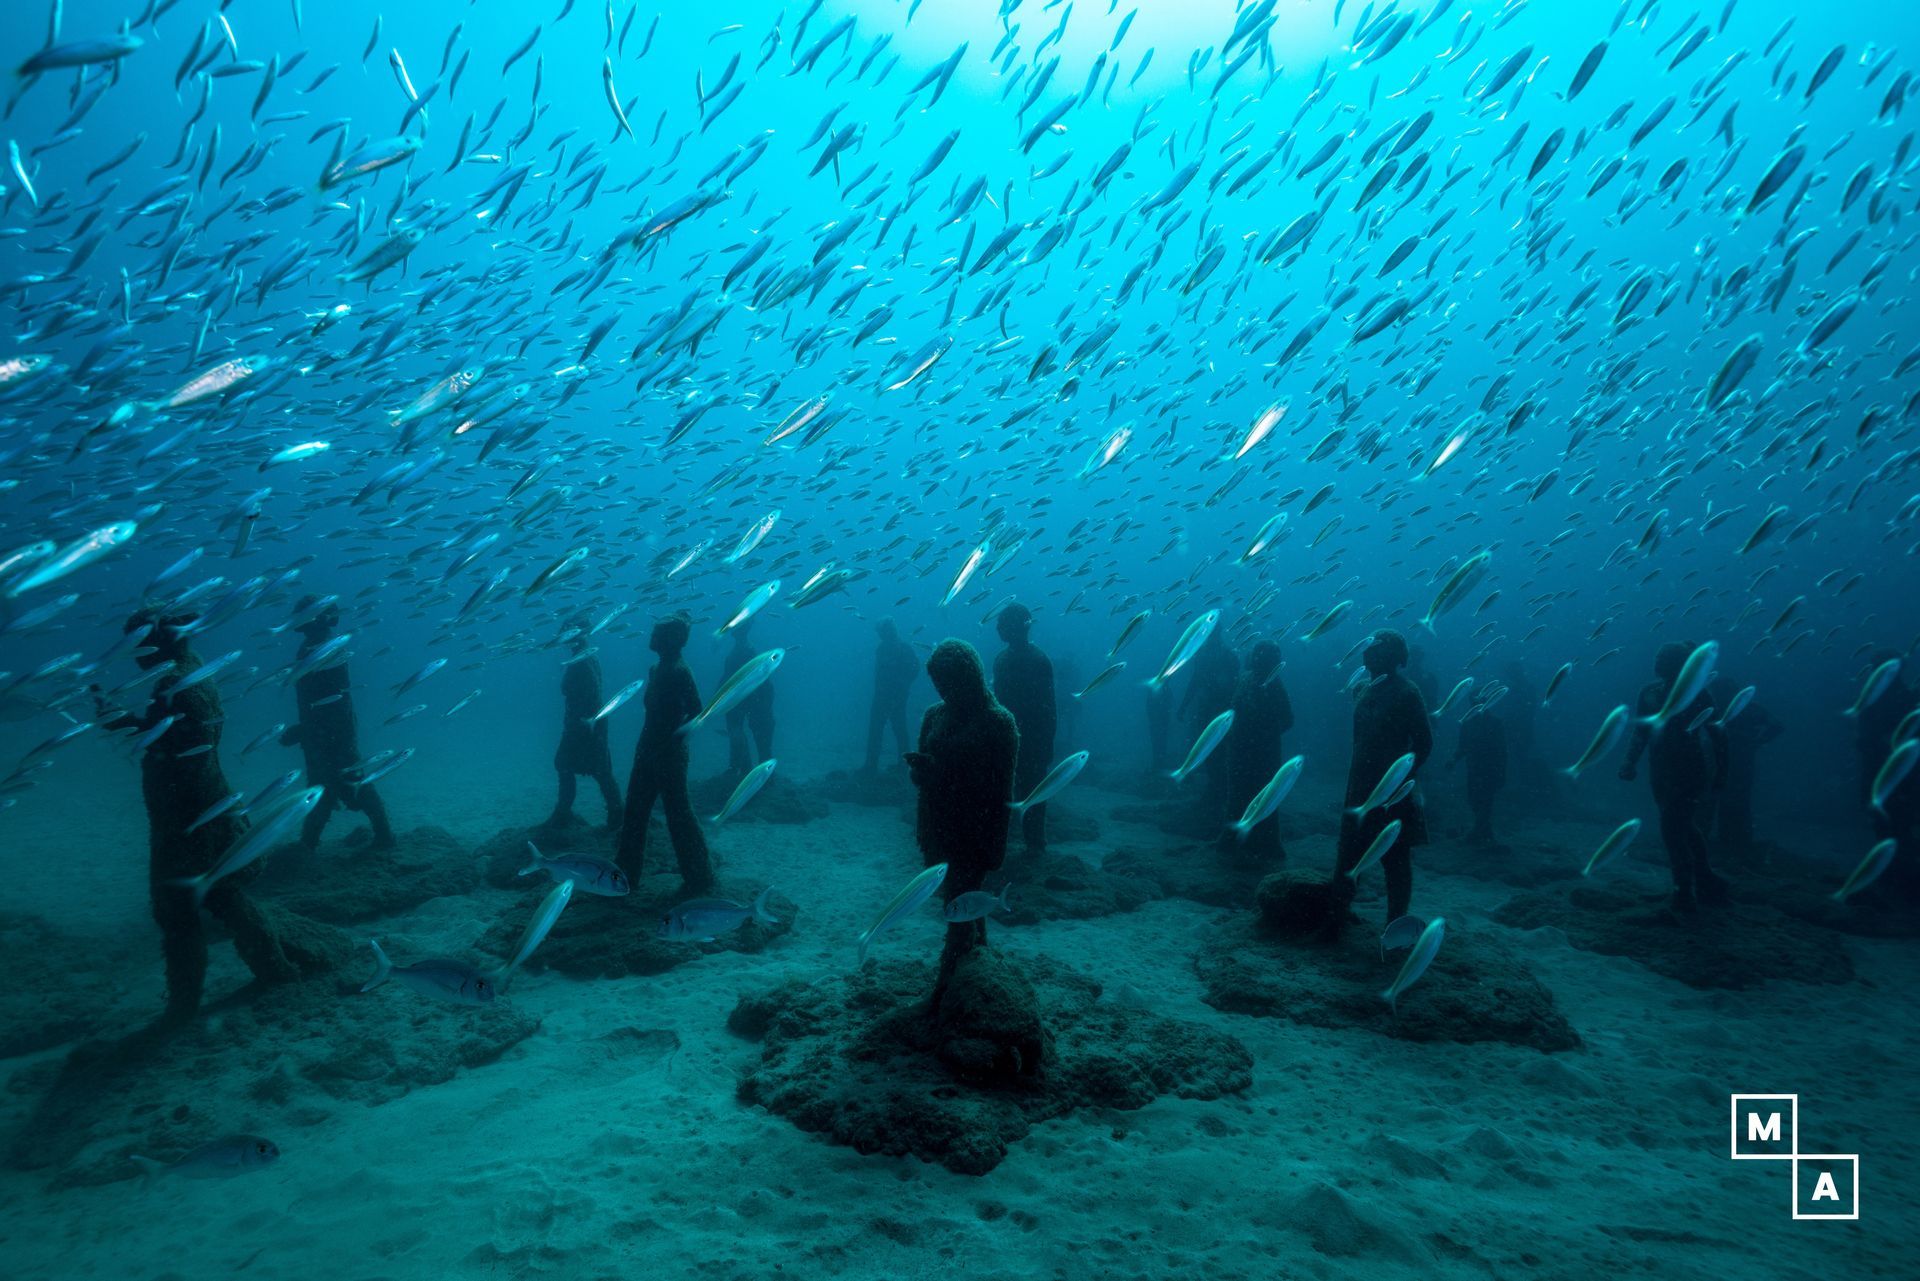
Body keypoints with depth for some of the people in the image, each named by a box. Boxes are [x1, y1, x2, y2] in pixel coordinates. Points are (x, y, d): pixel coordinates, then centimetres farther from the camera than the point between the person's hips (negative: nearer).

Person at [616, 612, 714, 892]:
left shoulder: (679, 671, -16)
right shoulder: (659, 669, 10)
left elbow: (696, 712, -21)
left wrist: (675, 739, -17)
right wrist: (647, 745, 9)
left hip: (669, 753, -9)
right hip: (650, 751, 9)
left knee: (678, 813, -1)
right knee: (635, 810, 15)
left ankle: (699, 878, 10)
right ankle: (627, 871, 28)